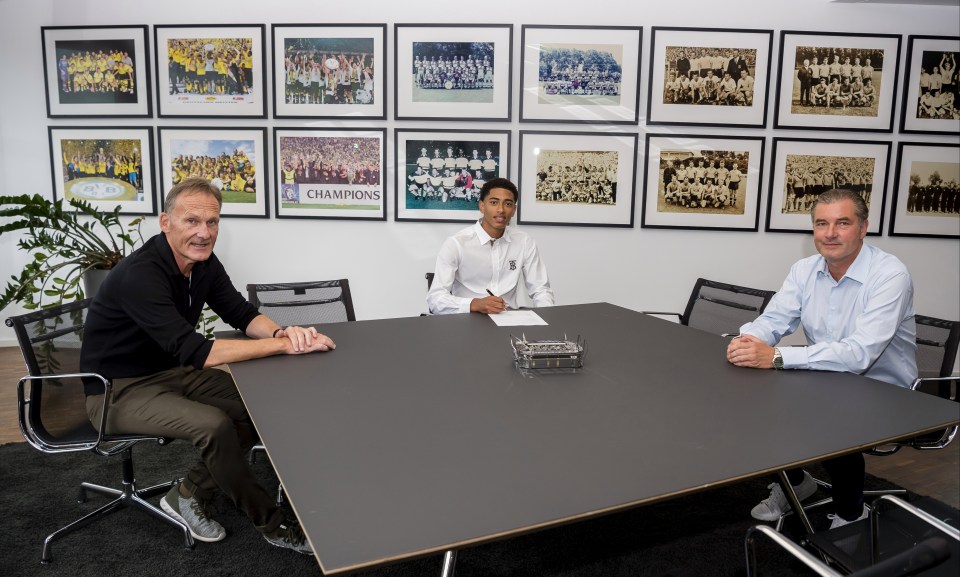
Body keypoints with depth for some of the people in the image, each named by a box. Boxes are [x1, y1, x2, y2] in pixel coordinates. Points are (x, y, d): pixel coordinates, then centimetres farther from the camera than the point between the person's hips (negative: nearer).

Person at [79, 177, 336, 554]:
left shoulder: (203, 262, -4)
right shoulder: (140, 274, -29)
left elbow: (242, 314, -2)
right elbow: (194, 351, -36)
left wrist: (280, 332, -26)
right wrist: (283, 345, -37)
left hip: (171, 371, 8)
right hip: (118, 390, -8)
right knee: (214, 425, -28)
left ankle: (188, 495, 10)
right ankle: (272, 524, -8)